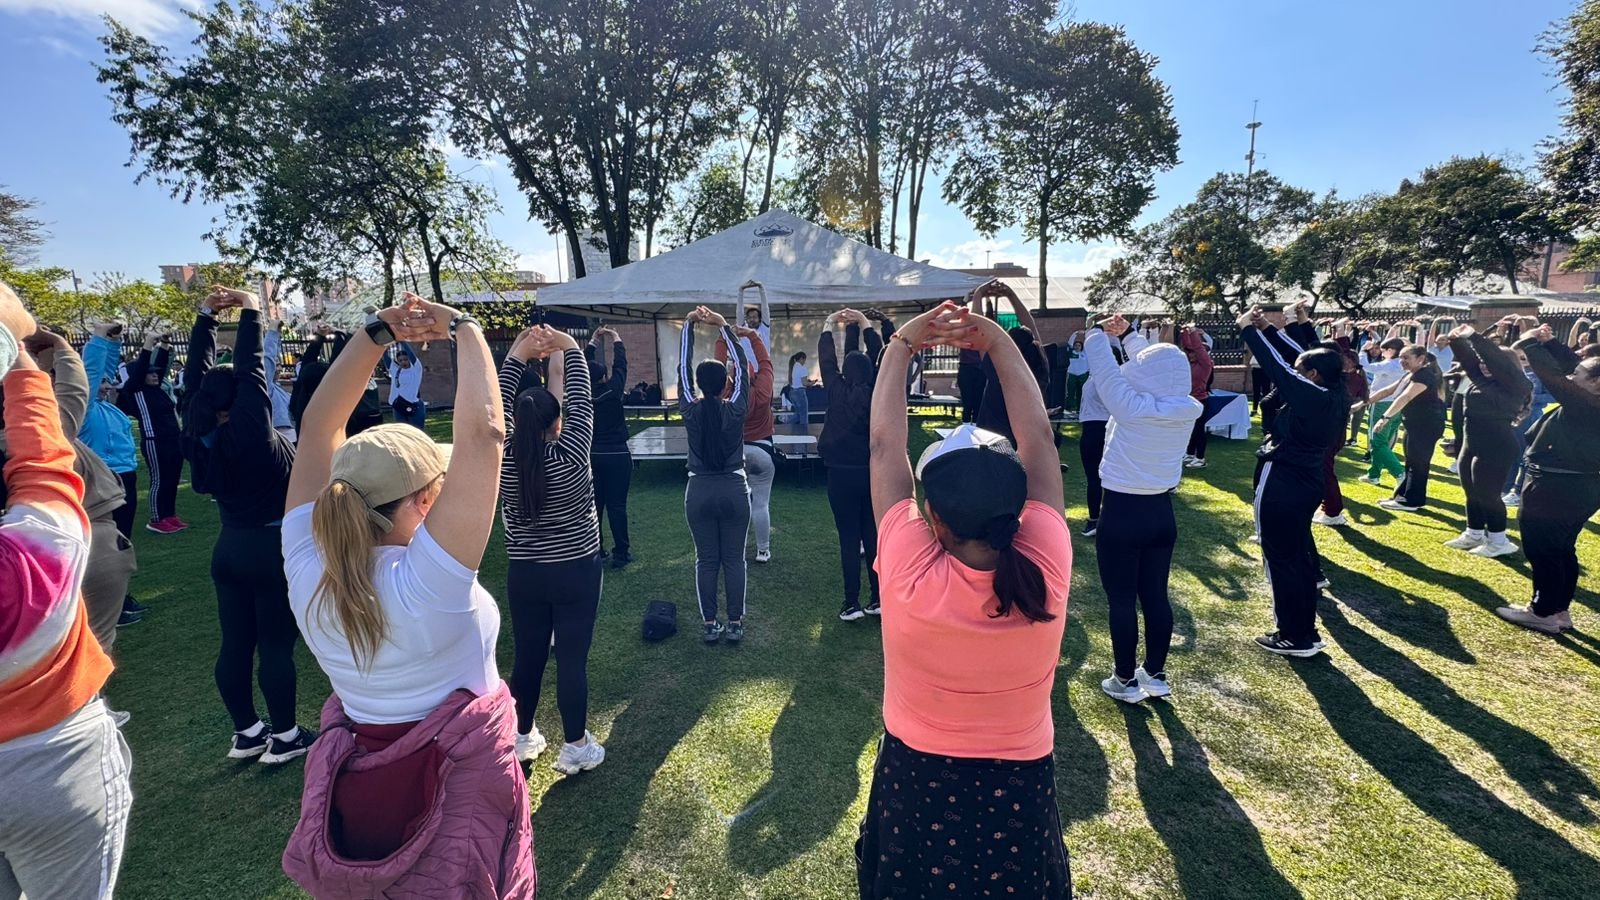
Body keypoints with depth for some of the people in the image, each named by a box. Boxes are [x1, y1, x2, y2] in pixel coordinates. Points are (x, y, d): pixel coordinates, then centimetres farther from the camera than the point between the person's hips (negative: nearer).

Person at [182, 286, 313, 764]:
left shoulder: (202, 435, -1)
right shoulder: (251, 434, -19)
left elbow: (197, 374, 5)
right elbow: (250, 369, -18)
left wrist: (206, 315, 5)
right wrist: (251, 312, -11)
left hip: (230, 548, 8)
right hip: (272, 550, -7)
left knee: (235, 643, 13)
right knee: (276, 646, 1)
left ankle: (246, 732, 26)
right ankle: (285, 737, 12)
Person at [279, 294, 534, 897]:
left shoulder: (308, 570, -17)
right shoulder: (427, 578, -32)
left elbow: (319, 427, -11)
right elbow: (483, 433, -36)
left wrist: (377, 334, -15)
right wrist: (464, 329, -25)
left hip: (352, 789, 5)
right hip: (458, 787, -5)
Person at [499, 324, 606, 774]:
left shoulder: (504, 461, -10)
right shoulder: (570, 456, -19)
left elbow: (497, 406, -1)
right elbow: (581, 402, -11)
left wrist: (517, 354, 1)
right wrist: (568, 349, -3)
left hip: (524, 575, 4)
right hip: (576, 573, -4)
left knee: (528, 657, 16)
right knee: (572, 660, 5)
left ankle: (522, 737, 32)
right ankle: (576, 747, 16)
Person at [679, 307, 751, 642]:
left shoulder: (691, 411, -6)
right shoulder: (736, 410, -9)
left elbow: (682, 369, 2)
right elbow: (742, 367, -1)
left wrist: (688, 326, 5)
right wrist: (723, 325, 1)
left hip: (700, 491, 1)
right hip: (734, 490, -1)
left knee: (706, 560, 9)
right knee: (734, 560, 8)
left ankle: (710, 624, 15)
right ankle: (735, 623, 14)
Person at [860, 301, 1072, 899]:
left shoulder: (911, 577, -29)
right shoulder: (1046, 570, -25)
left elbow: (885, 445, -20)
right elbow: (1038, 439, -15)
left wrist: (901, 346, -11)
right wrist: (1000, 343, -9)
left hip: (917, 786, -1)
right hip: (1019, 792, 1)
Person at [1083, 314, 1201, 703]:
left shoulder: (1131, 406, -20)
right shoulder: (1187, 411, -2)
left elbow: (1103, 367, -10)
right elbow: (1159, 378, 13)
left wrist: (1104, 333, 10)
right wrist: (1125, 336, 19)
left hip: (1121, 514, -6)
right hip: (1161, 513, 6)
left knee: (1122, 601, 6)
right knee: (1155, 596, 16)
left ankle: (1125, 681, 18)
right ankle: (1155, 674, 29)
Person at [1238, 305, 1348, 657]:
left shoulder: (1311, 396, -21)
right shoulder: (1335, 396, 2)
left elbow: (1277, 365, -17)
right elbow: (1292, 358, 9)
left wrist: (1248, 329, -6)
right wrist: (1267, 329, 9)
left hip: (1281, 487, -9)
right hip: (1305, 484, 9)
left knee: (1282, 559, 0)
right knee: (1297, 553, 18)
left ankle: (1297, 637, 8)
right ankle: (1305, 628, 28)